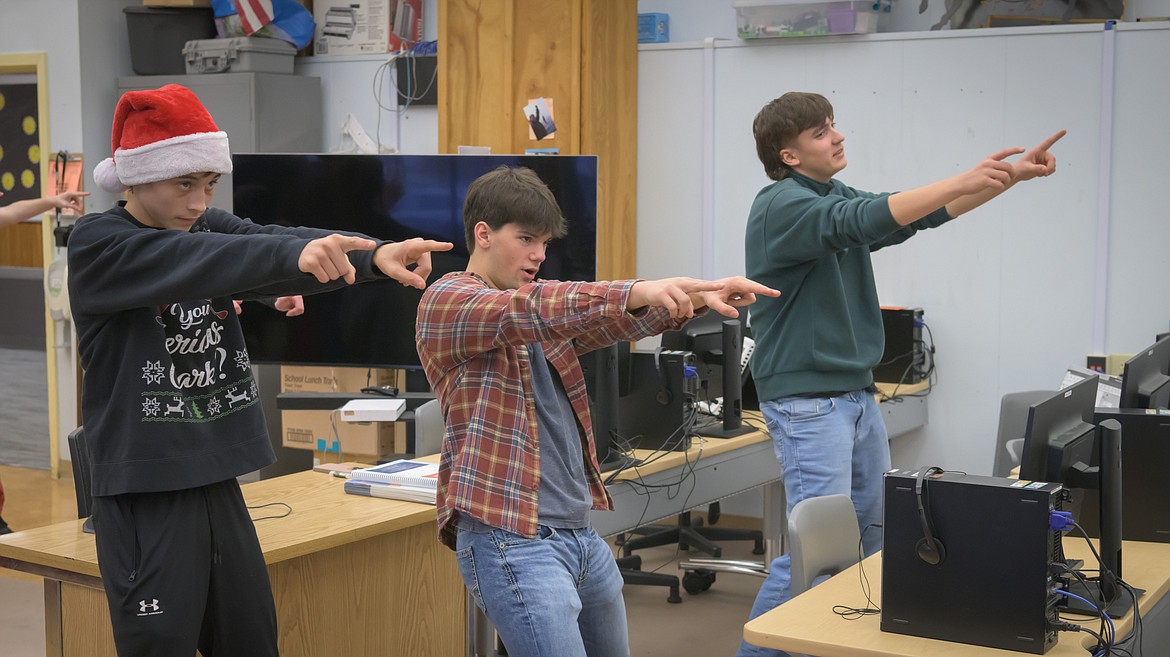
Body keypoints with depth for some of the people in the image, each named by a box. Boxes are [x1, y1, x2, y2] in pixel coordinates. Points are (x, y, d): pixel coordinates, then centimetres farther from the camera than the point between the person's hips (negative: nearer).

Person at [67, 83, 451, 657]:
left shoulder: (208, 226, 8)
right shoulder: (96, 244, -8)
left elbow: (274, 243, -9)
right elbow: (193, 261, -27)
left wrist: (376, 254, -29)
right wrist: (294, 255, -44)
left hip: (216, 481, 6)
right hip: (144, 493, -6)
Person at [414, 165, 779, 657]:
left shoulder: (538, 318, 17)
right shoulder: (445, 301, -7)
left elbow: (610, 320, 6)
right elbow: (524, 310, -24)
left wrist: (696, 298, -13)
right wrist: (636, 292, -37)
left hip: (581, 533, 9)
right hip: (513, 539, -9)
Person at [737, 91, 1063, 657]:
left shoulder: (836, 196, 13)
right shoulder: (781, 205, -14)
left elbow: (922, 214, 10)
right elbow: (862, 222, -29)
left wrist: (1013, 174, 2)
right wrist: (963, 180, -31)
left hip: (856, 394, 9)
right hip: (807, 401, -9)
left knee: (875, 531, 13)